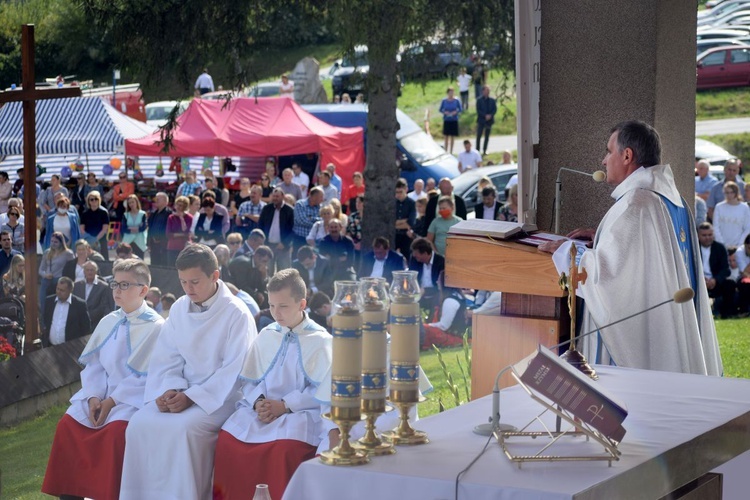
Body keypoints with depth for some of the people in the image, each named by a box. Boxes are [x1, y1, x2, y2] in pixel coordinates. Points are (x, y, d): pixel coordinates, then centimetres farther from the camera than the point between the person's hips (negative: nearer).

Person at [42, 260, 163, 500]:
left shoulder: (156, 327, -8)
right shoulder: (108, 322, 11)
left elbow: (147, 376, -14)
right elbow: (94, 365, 9)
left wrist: (113, 400, -19)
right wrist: (93, 397, -10)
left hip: (135, 398, -6)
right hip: (102, 395, 6)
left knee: (115, 431, -33)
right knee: (67, 425, -14)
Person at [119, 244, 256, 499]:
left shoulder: (237, 314, -11)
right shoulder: (179, 309, 7)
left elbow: (234, 371, -14)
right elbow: (166, 359, 8)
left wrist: (191, 397, -20)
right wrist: (170, 390, -13)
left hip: (221, 397, -5)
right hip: (181, 393, 5)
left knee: (182, 427, -32)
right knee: (140, 423, -19)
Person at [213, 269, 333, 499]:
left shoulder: (320, 340, -2)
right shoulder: (266, 336, 13)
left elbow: (321, 391, -8)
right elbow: (250, 380, 13)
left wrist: (285, 405, -16)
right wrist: (258, 402, -9)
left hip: (300, 412, -4)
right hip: (261, 409, 5)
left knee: (286, 447, -35)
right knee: (228, 439, -20)